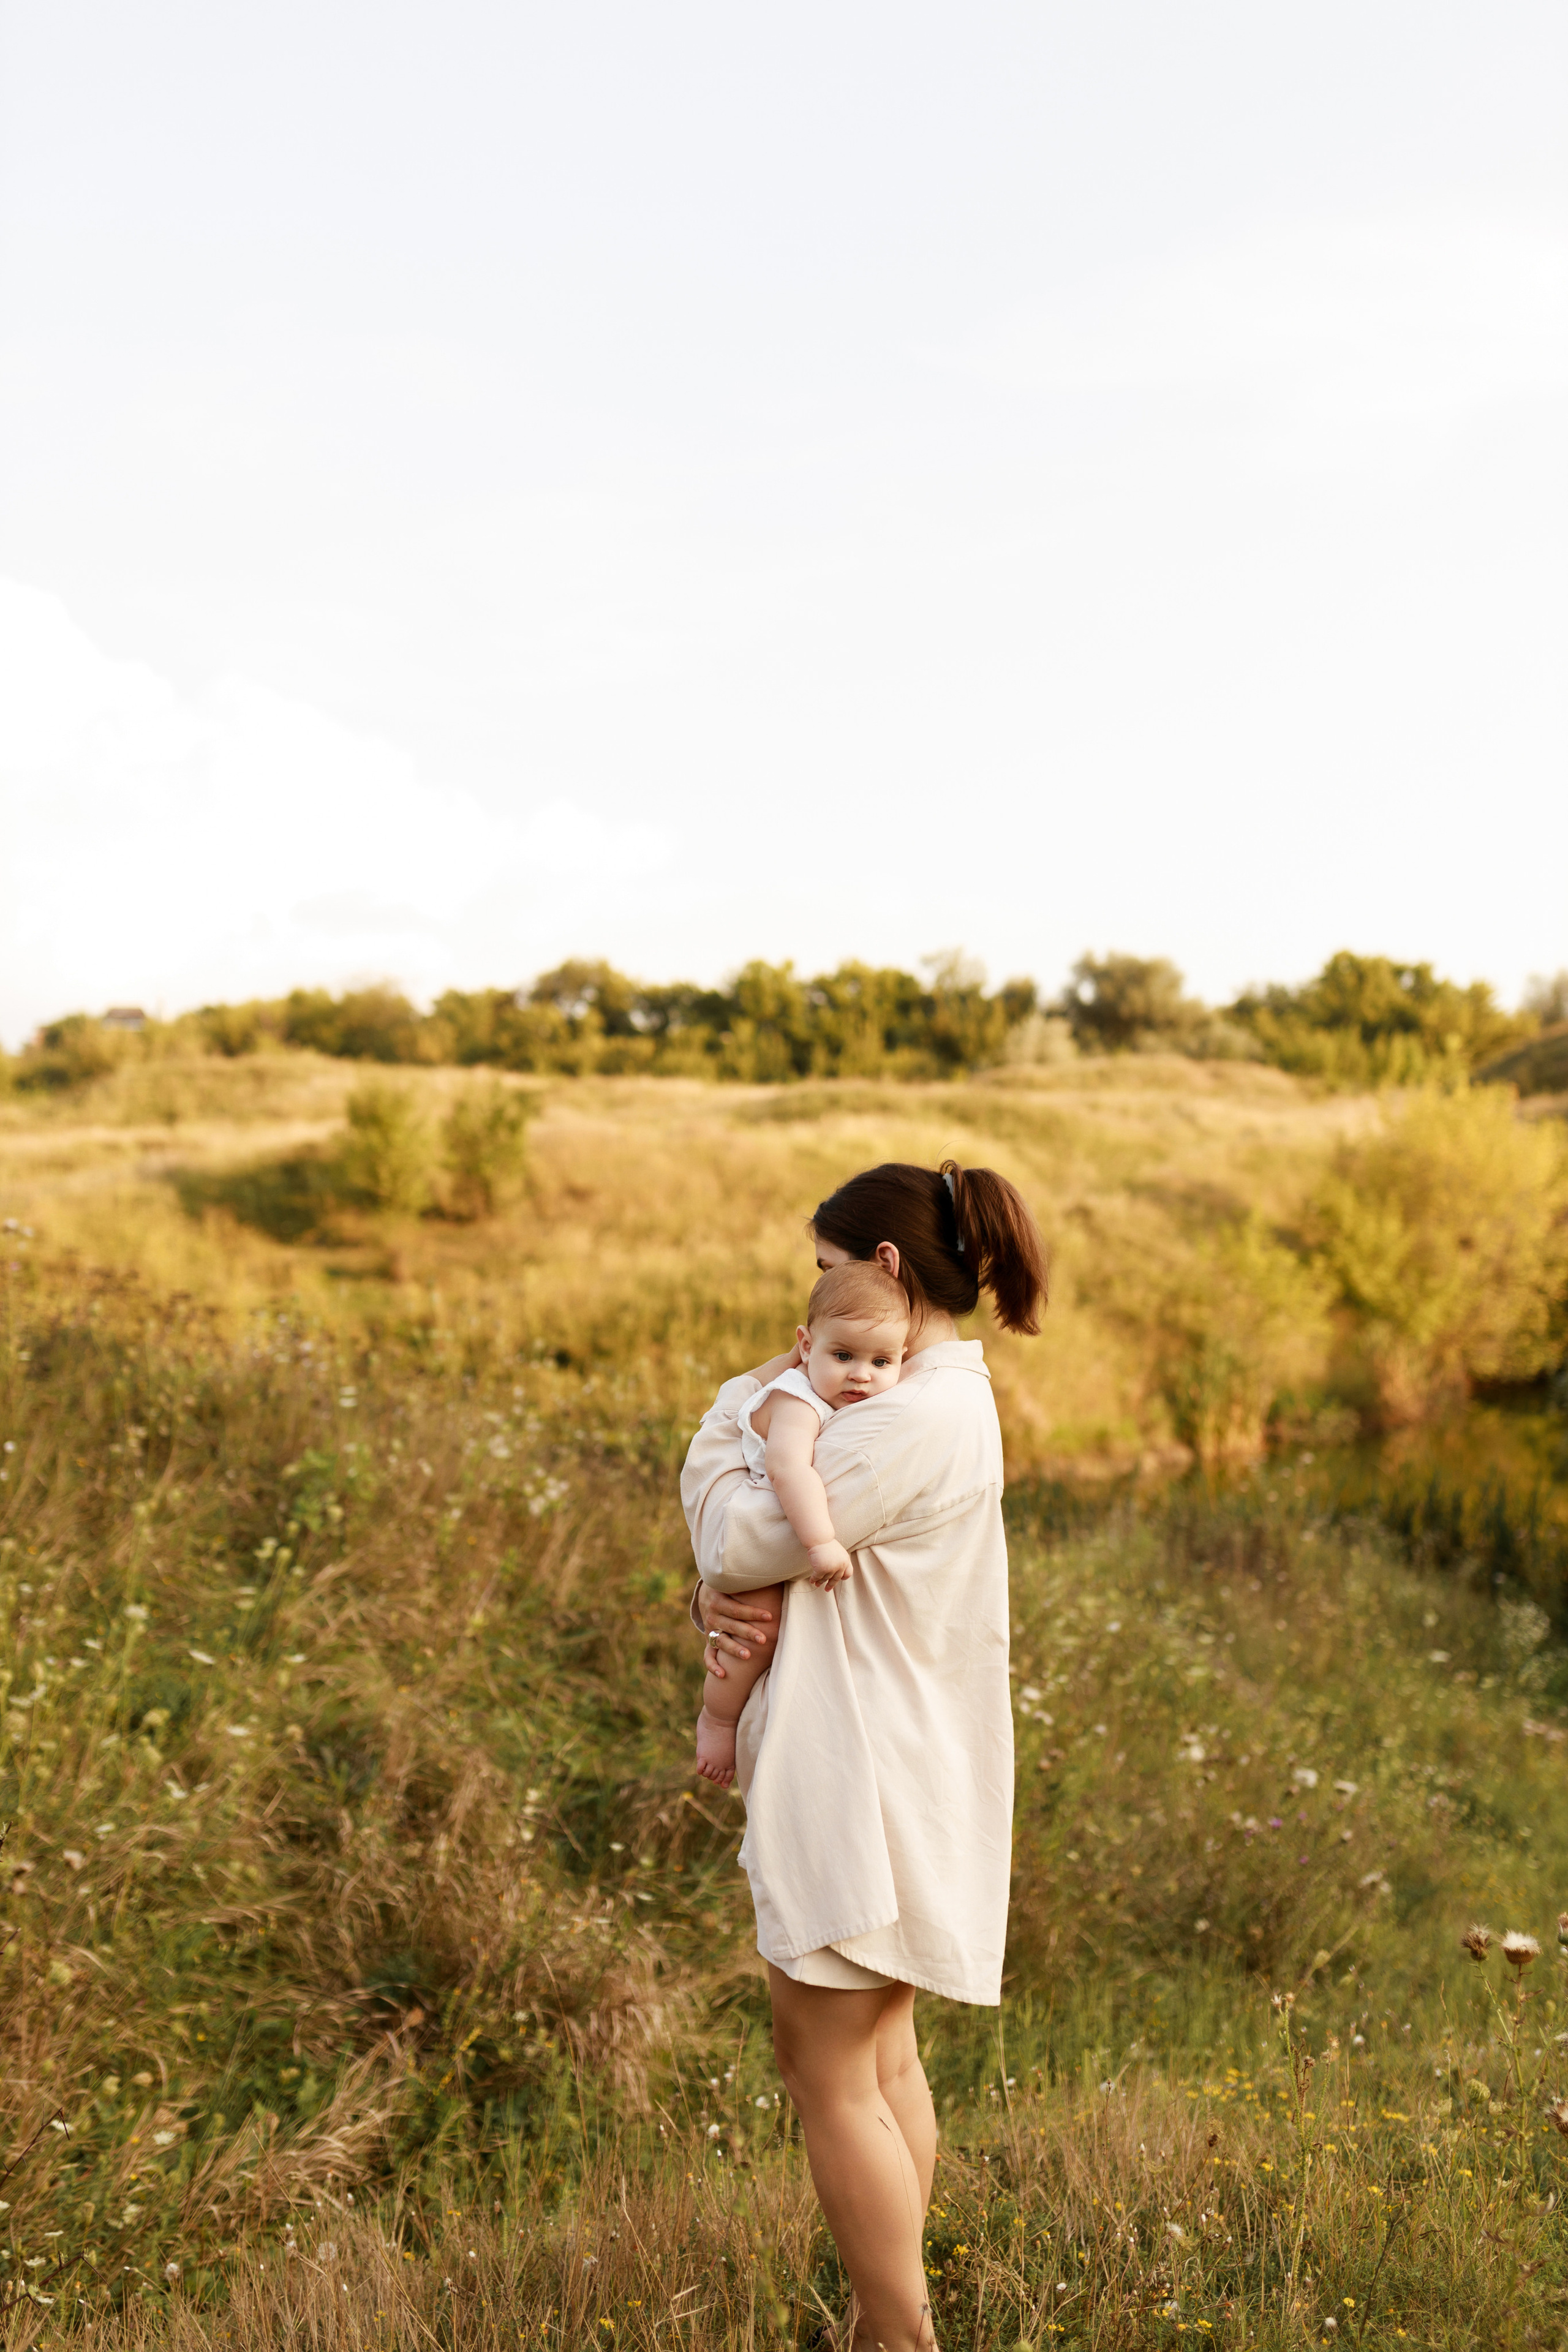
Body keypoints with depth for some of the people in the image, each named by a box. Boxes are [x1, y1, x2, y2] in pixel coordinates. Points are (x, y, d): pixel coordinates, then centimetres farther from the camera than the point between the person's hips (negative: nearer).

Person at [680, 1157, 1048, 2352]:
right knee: (880, 2056, 17)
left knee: (829, 2074, -1)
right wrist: (725, 1596, -10)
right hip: (888, 1768, 11)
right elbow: (772, 1538, 11)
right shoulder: (944, 1395, 12)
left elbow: (743, 1534, -19)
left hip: (862, 1779, -11)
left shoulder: (915, 1419, -22)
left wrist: (739, 1407, -2)